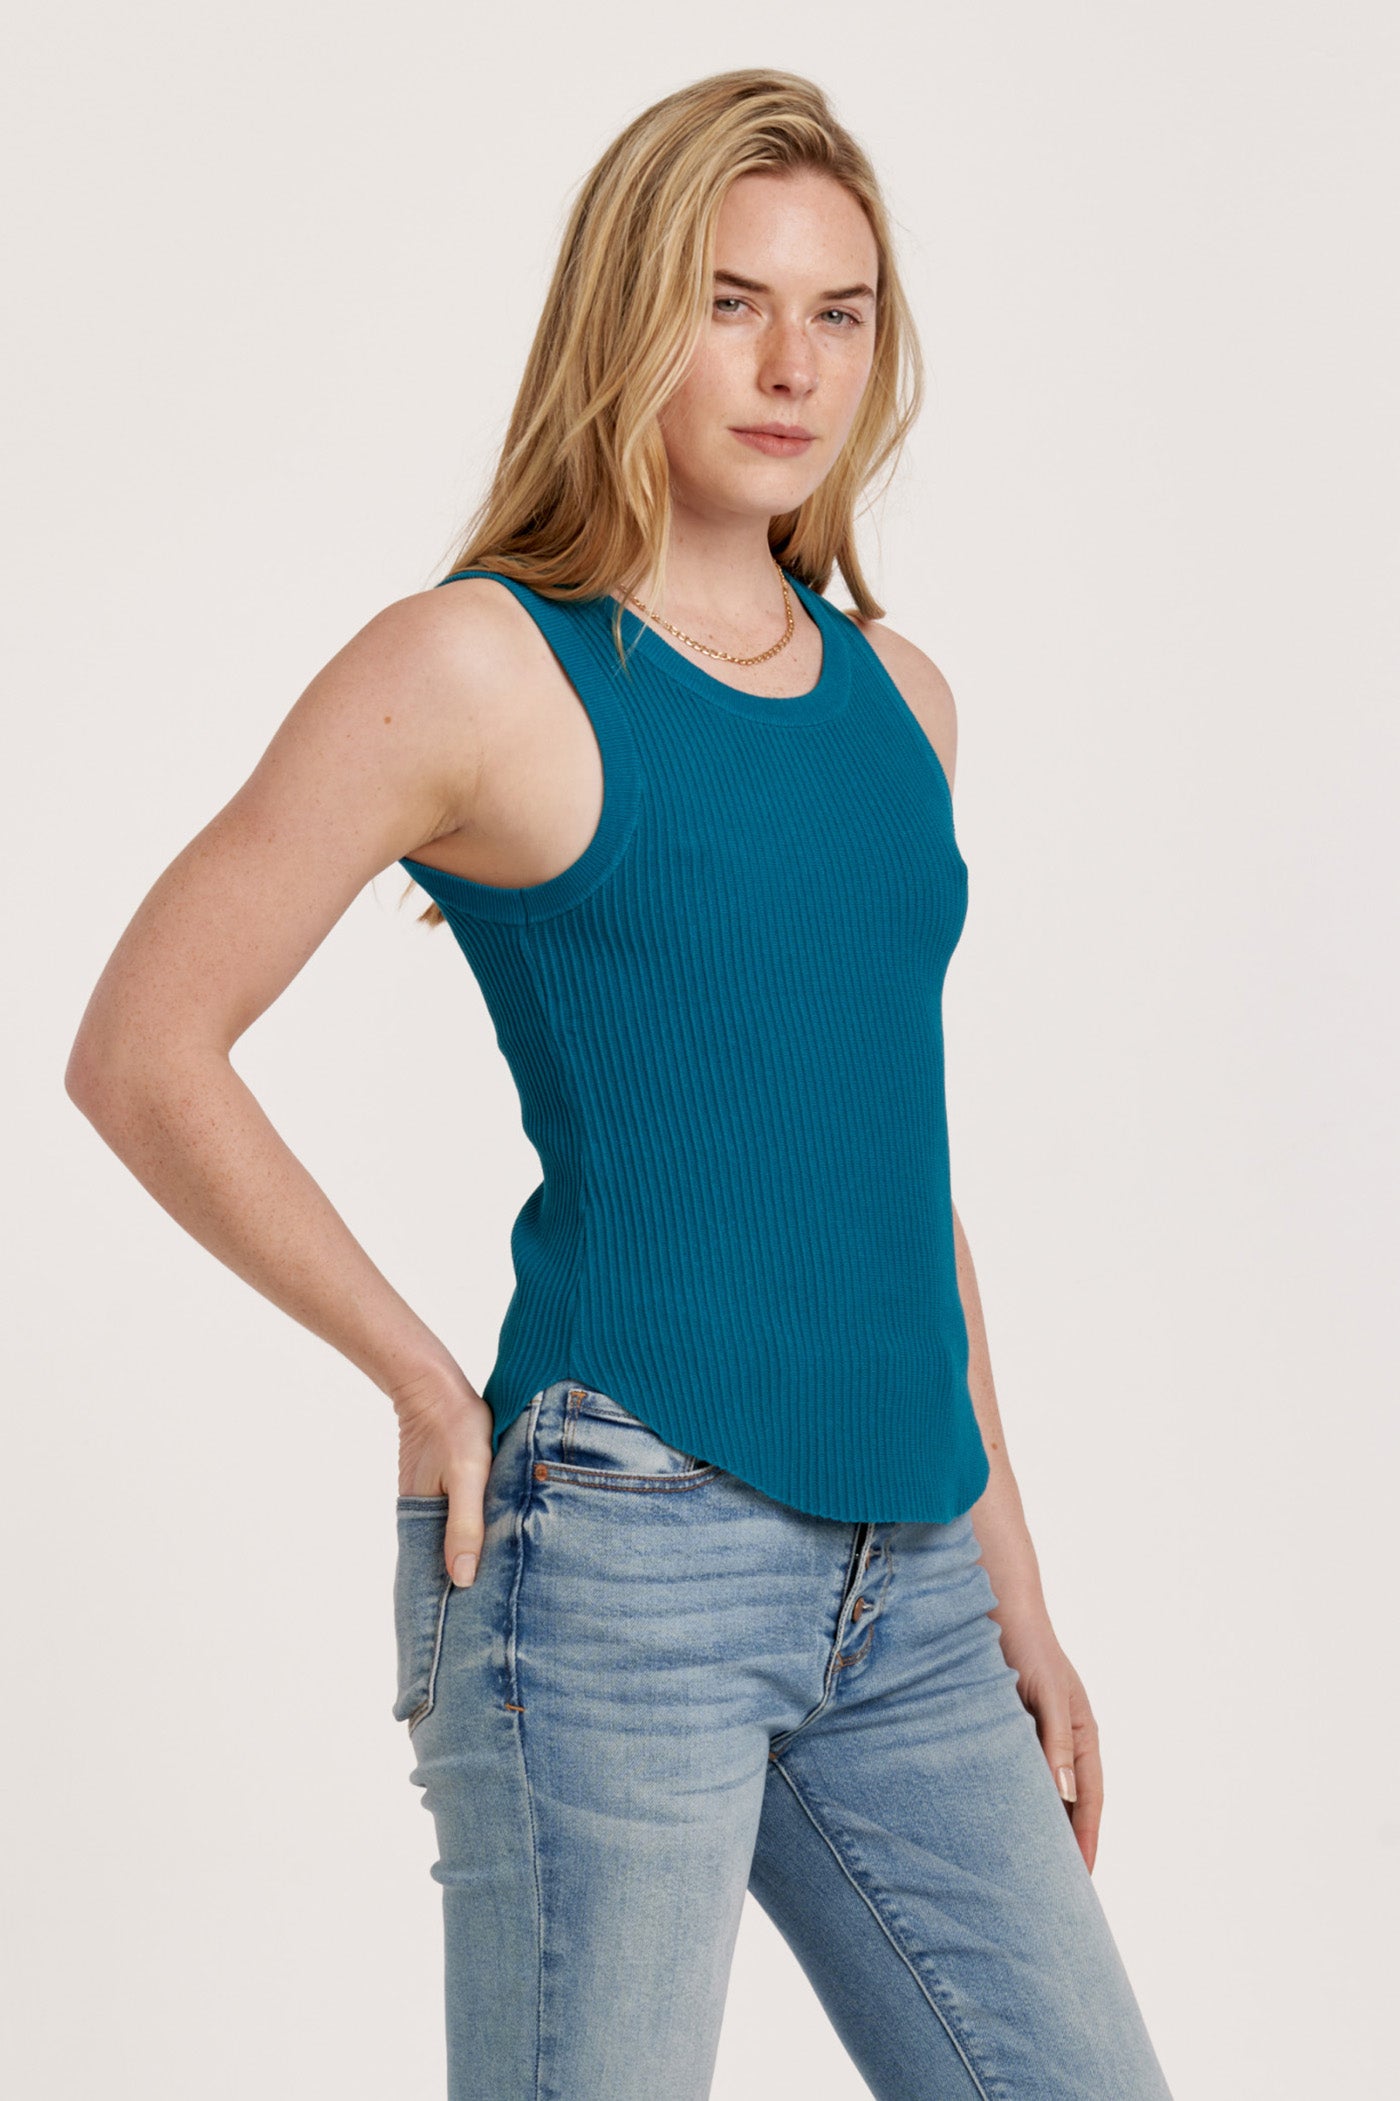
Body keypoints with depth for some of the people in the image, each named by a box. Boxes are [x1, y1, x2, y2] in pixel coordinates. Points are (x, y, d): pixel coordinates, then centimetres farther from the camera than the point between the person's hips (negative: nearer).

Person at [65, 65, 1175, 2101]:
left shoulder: (898, 696, 14)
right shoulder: (481, 666, -4)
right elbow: (140, 1053, -5)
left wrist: (1009, 1578, 18)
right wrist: (432, 1392, -6)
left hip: (905, 1591, 6)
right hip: (620, 1553, -6)